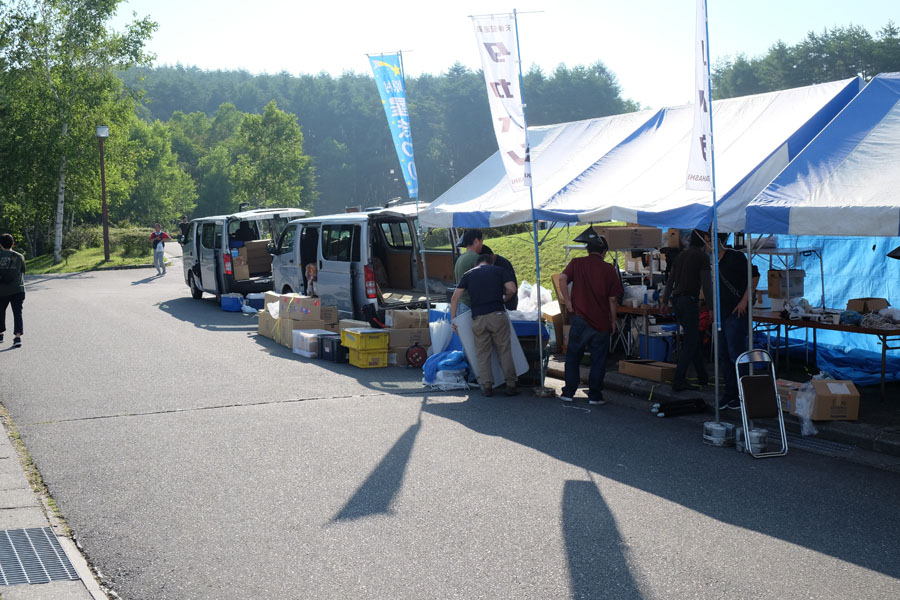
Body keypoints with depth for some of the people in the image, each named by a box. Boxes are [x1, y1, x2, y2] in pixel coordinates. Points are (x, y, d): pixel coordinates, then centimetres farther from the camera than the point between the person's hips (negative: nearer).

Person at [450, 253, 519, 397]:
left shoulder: (468, 274, 16)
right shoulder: (498, 270, 12)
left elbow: (455, 298, 9)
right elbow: (512, 289, 1)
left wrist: (453, 319, 13)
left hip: (478, 318, 1)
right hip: (497, 314, -1)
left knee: (482, 354, 8)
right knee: (504, 351, 5)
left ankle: (487, 386, 2)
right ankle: (511, 384, 4)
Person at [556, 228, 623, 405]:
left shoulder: (576, 263, 2)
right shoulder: (609, 269, 1)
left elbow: (562, 279, -17)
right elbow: (613, 299, -1)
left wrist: (568, 301, -9)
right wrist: (613, 321, 8)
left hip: (580, 319, 1)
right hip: (602, 321, 0)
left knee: (573, 357, 12)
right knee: (598, 360, 7)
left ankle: (569, 392, 13)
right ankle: (594, 395, 8)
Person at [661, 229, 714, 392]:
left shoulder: (681, 255, 16)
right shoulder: (702, 257, -7)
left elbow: (670, 280, 18)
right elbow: (706, 283, -10)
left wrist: (665, 301, 22)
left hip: (677, 299, 8)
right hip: (690, 300, -8)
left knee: (694, 338, 17)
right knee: (690, 342, -4)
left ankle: (702, 377, 23)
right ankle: (679, 380, -8)